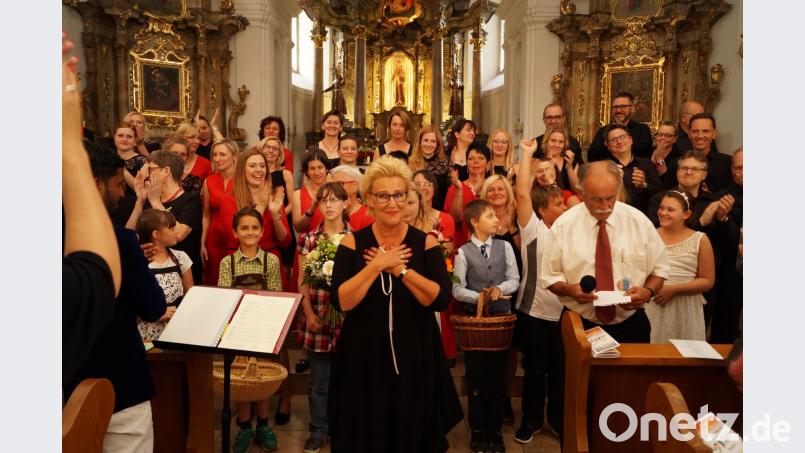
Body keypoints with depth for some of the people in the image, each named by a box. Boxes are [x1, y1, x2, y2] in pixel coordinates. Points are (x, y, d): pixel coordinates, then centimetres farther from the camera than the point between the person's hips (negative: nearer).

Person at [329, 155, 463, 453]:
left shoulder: (426, 243, -2)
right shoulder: (352, 243, -3)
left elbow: (441, 299, -13)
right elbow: (341, 302, -13)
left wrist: (399, 269, -19)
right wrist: (377, 266, -18)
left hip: (415, 356, 1)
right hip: (363, 357, 0)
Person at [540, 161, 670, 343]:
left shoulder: (639, 222, -4)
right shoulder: (563, 226, -8)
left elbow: (659, 270, 5)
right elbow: (549, 277, -2)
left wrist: (647, 291, -15)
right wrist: (569, 289, -21)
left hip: (631, 326, 1)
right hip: (580, 326, -1)